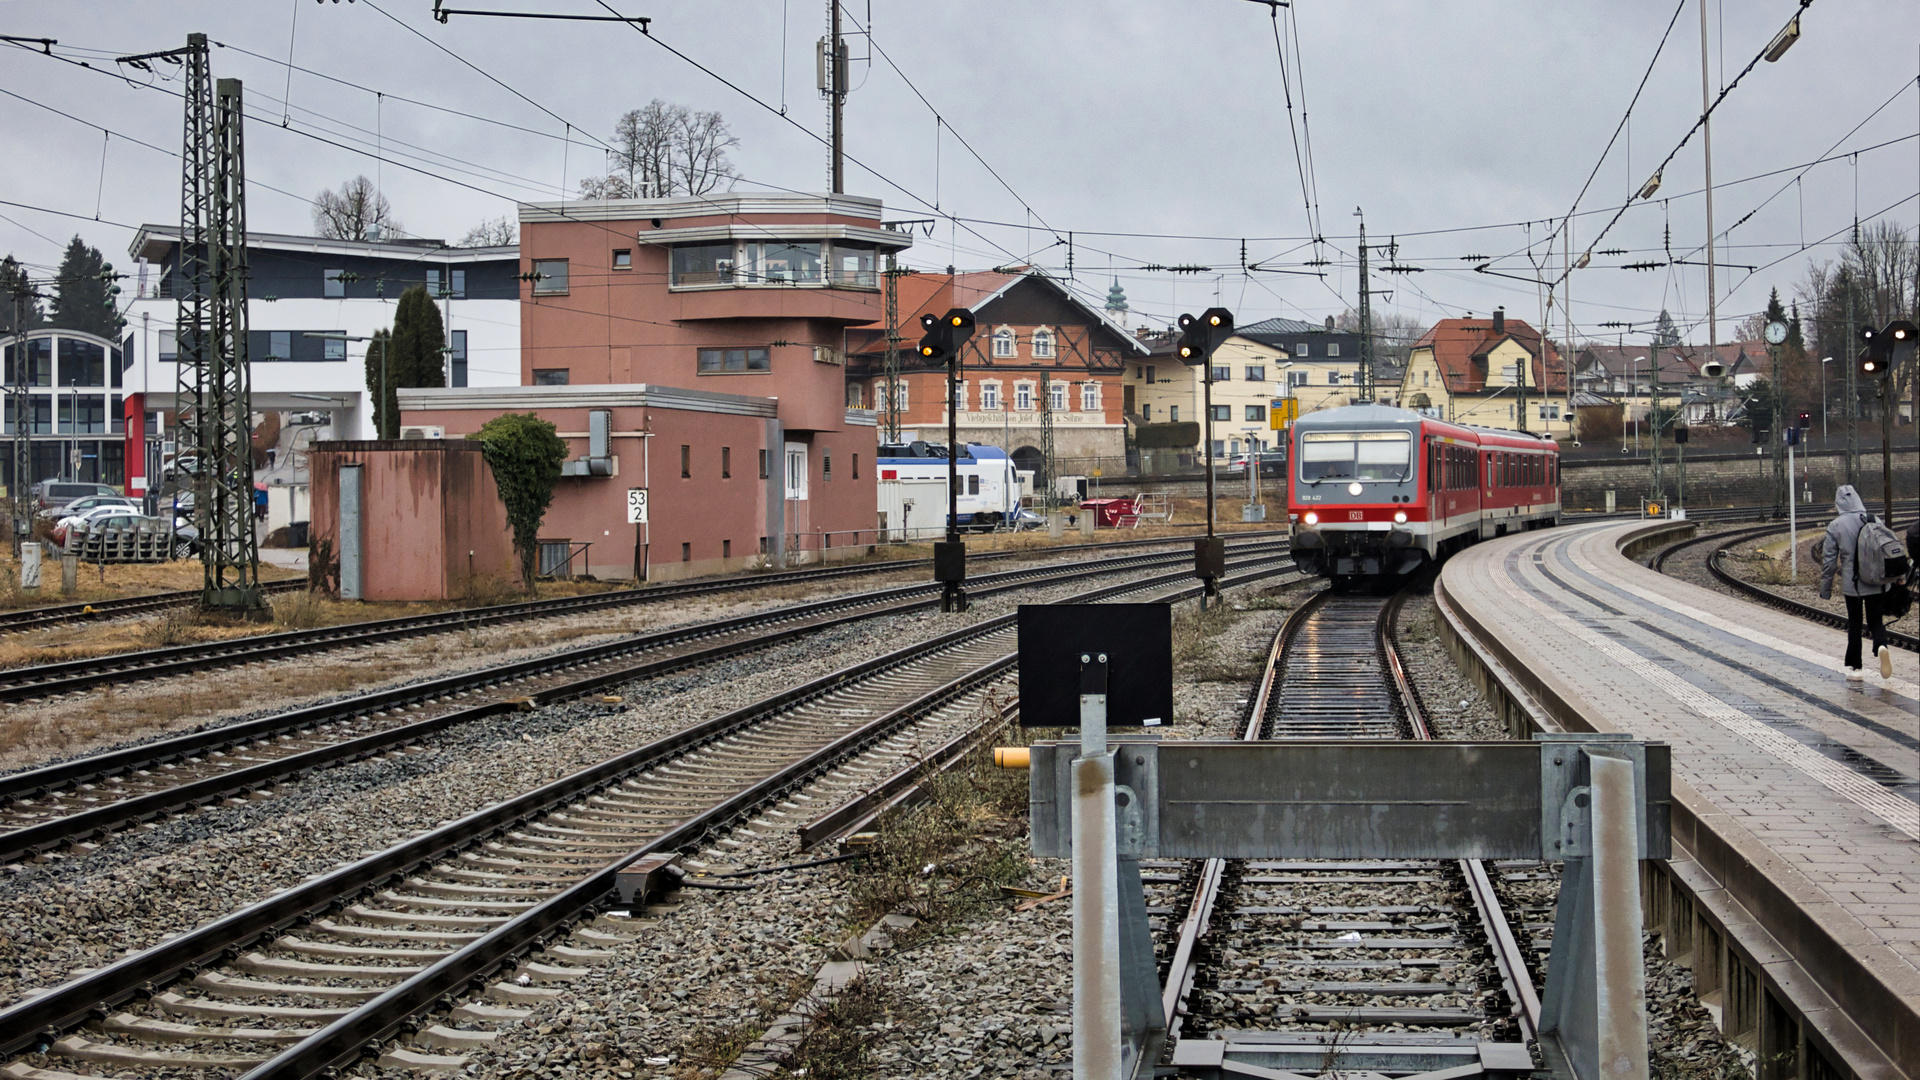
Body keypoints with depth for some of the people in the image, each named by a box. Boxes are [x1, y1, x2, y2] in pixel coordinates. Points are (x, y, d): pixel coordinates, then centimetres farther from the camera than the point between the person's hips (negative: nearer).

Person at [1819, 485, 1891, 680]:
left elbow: (1829, 559, -4)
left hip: (1852, 583, -2)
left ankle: (1853, 665, 13)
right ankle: (1881, 645, -19)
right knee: (1875, 620, 11)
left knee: (1854, 622, 11)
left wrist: (1825, 590, 5)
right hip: (1876, 583, 2)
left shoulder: (1835, 526, -7)